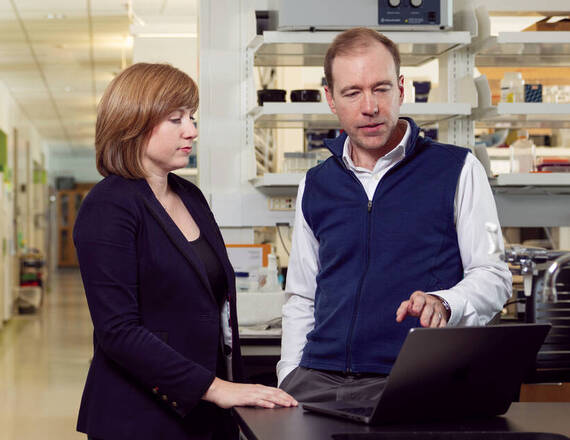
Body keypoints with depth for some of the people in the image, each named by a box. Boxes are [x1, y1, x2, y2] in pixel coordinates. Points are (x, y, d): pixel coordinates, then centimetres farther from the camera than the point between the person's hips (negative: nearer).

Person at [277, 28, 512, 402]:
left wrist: (444, 304, -19)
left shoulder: (456, 169, 4)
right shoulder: (315, 186, 16)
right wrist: (289, 379, 8)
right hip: (319, 381, 3)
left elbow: (493, 276, 1)